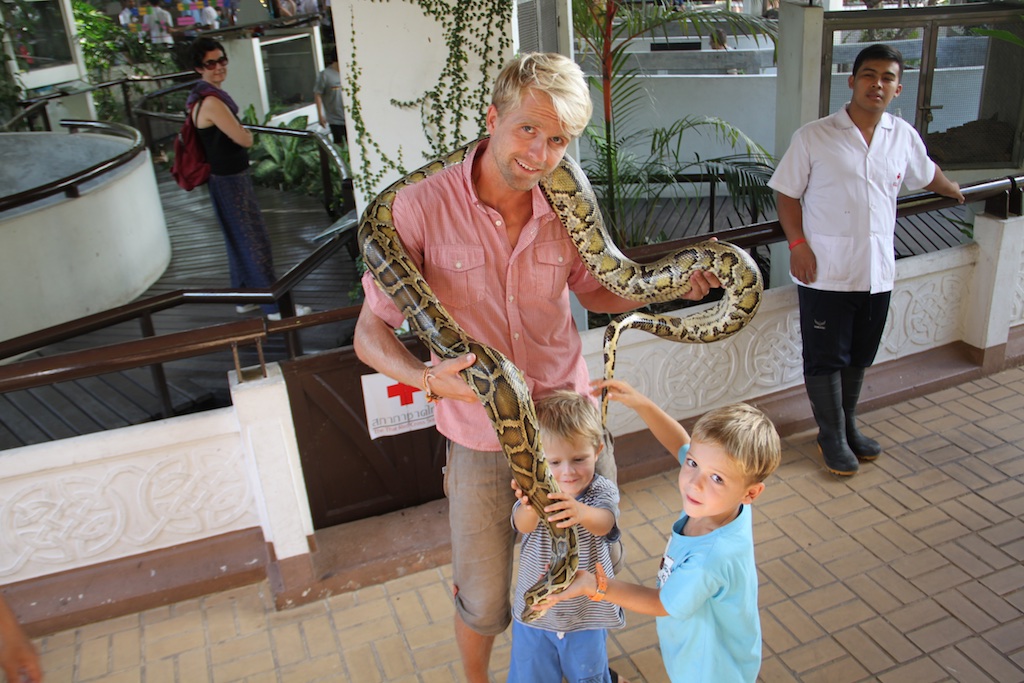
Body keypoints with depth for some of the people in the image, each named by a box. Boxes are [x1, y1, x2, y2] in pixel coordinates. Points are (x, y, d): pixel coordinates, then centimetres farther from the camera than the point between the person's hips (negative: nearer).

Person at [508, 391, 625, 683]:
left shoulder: (603, 491, -17)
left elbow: (603, 524, -37)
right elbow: (524, 525, -35)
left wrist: (581, 513, -62)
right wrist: (530, 507, -61)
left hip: (587, 614, 0)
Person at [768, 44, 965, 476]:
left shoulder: (904, 137, 7)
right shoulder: (814, 137, -6)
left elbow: (927, 174, 27)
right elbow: (787, 194, -4)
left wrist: (956, 192, 44)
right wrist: (798, 244, -14)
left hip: (878, 271, 4)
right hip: (826, 273, -4)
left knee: (858, 357, 16)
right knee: (825, 358, 4)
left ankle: (848, 426, 33)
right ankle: (832, 436, 20)